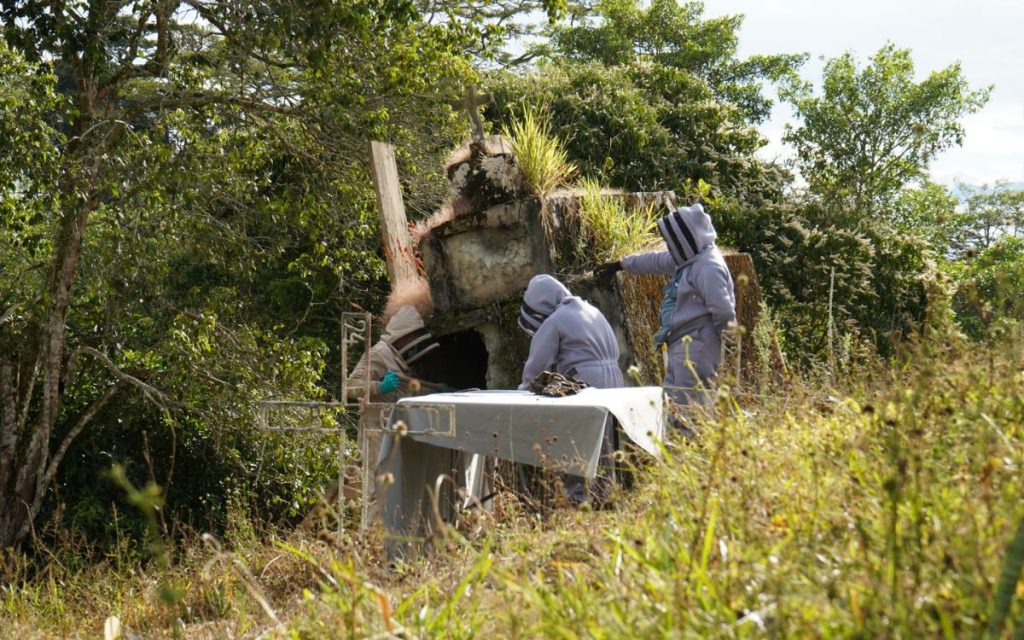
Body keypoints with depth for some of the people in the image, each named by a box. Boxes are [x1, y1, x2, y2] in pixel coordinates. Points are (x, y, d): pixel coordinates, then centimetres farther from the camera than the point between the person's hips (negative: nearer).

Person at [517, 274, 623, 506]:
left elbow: (537, 365, -8)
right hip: (612, 383, 8)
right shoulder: (592, 311, 18)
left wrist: (525, 387, 7)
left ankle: (577, 495, -5)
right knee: (602, 442, 17)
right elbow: (614, 351, 21)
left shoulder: (554, 322, -7)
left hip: (583, 385, -8)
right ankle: (603, 493, 25)